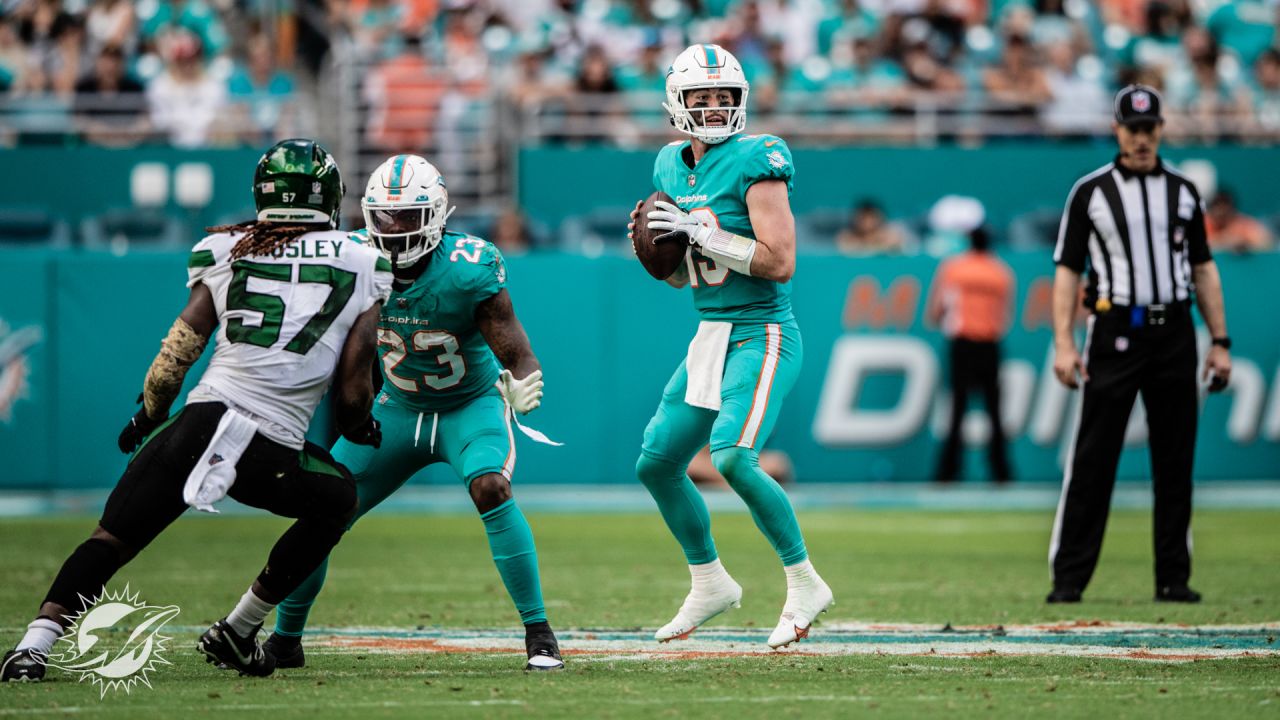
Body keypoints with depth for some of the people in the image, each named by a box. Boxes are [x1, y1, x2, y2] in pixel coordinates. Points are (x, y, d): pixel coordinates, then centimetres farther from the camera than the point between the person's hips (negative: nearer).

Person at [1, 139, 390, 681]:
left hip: (203, 419, 1)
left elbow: (178, 350, 11)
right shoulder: (363, 270, 10)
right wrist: (359, 427, 32)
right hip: (273, 453, -1)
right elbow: (351, 391, 9)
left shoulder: (225, 252, 13)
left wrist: (147, 417, 28)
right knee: (336, 501, 28)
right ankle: (236, 634, 24)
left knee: (111, 540, 7)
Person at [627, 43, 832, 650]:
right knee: (656, 464, 11)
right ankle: (710, 583, 30)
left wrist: (702, 233, -21)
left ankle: (804, 583, -9)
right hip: (711, 336, 8)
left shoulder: (755, 161, -13)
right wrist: (654, 242, -1)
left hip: (762, 334, -8)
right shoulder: (672, 167, 10)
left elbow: (780, 262, -21)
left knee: (733, 457, -24)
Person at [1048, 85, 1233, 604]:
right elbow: (1067, 271, 0)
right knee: (1093, 459, -5)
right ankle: (1068, 579, -3)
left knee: (1175, 461, 4)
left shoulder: (1183, 191, 12)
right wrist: (1063, 343, -10)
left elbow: (1202, 269, 15)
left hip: (1175, 335, 3)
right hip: (1115, 335, -3)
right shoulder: (1090, 192, 2)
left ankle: (1173, 578, 10)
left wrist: (1220, 342, 8)